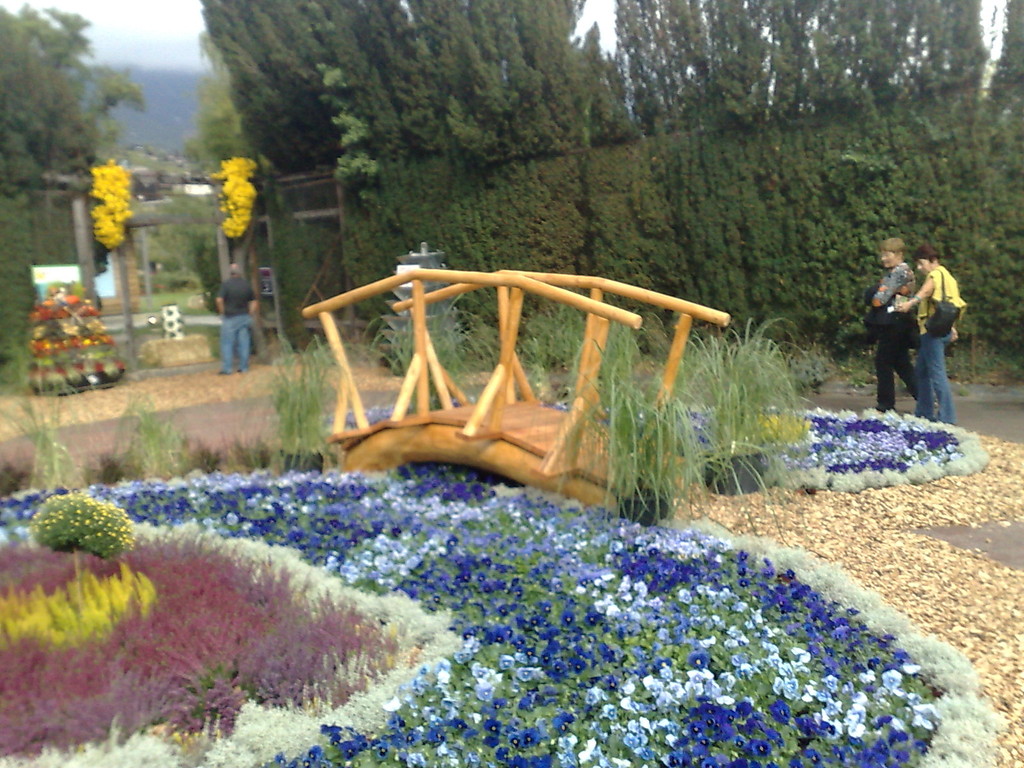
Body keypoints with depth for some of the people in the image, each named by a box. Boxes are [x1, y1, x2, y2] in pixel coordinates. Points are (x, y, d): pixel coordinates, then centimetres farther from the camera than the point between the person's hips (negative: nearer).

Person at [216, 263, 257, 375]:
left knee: (227, 343, 3)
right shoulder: (246, 284, 6)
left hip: (230, 318, -3)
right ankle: (244, 367, 10)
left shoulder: (226, 284, -7)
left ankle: (226, 368, 3)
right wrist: (250, 315, 11)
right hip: (244, 317, 4)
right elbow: (254, 301, 8)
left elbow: (219, 300, -17)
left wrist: (222, 312, -5)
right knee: (244, 343, 7)